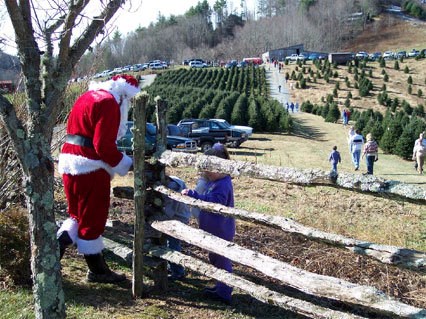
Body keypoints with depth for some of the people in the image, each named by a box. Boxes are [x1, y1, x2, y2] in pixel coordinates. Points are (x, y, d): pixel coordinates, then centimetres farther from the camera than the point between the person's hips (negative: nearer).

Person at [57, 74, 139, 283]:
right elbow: (104, 146, -19)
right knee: (93, 218, 4)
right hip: (90, 167, -9)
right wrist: (126, 164, -6)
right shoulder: (109, 103, -13)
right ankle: (97, 270, 18)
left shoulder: (90, 96, 17)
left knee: (79, 214, 21)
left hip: (69, 162, 9)